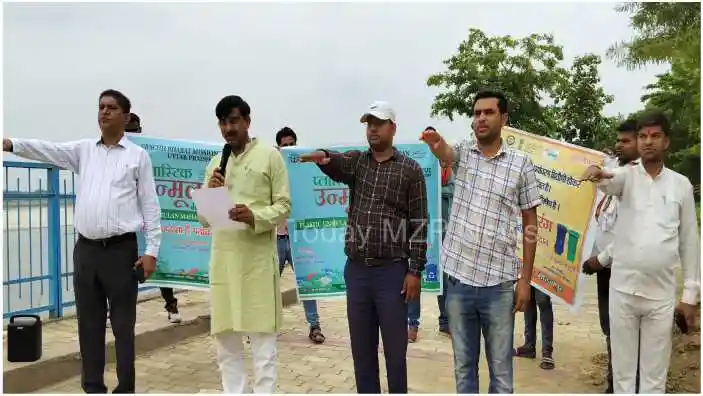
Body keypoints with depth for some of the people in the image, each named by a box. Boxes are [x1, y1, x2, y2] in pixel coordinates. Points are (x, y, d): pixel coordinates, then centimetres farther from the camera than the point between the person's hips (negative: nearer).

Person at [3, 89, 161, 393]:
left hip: (121, 249, -4)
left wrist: (152, 251, -6)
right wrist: (11, 144, -23)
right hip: (86, 249, 4)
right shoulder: (83, 149, 11)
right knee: (89, 324, 11)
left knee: (123, 324, 3)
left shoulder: (138, 155, 1)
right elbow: (47, 150, -3)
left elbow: (150, 205, -2)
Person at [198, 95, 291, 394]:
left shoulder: (269, 156, 1)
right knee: (225, 340, 12)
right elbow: (204, 218, 14)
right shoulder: (215, 163, 14)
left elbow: (283, 206, -3)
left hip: (257, 259, -5)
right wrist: (210, 194, -6)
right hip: (223, 259, 5)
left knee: (262, 339, 3)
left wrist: (255, 217, -20)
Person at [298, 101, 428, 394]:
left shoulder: (410, 169, -1)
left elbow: (419, 223, -3)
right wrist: (323, 157, -40)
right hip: (356, 269, 4)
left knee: (394, 348, 6)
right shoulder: (355, 161, 9)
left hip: (392, 271, -3)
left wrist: (415, 271, -8)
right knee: (361, 347, 13)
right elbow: (335, 165, -15)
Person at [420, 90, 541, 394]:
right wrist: (436, 142, -45)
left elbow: (530, 225, 2)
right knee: (463, 365, 15)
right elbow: (445, 153, -20)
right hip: (459, 280, 2)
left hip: (499, 283, -1)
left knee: (500, 367, 11)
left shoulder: (520, 163, -1)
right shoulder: (463, 152, 5)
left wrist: (525, 279, -2)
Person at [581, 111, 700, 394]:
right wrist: (598, 172, -49)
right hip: (622, 289, -1)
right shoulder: (627, 175, 2)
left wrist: (690, 294, 6)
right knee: (622, 369, 9)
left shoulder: (681, 184, 5)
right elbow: (610, 181, -24)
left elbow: (689, 241, 8)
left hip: (662, 294, 1)